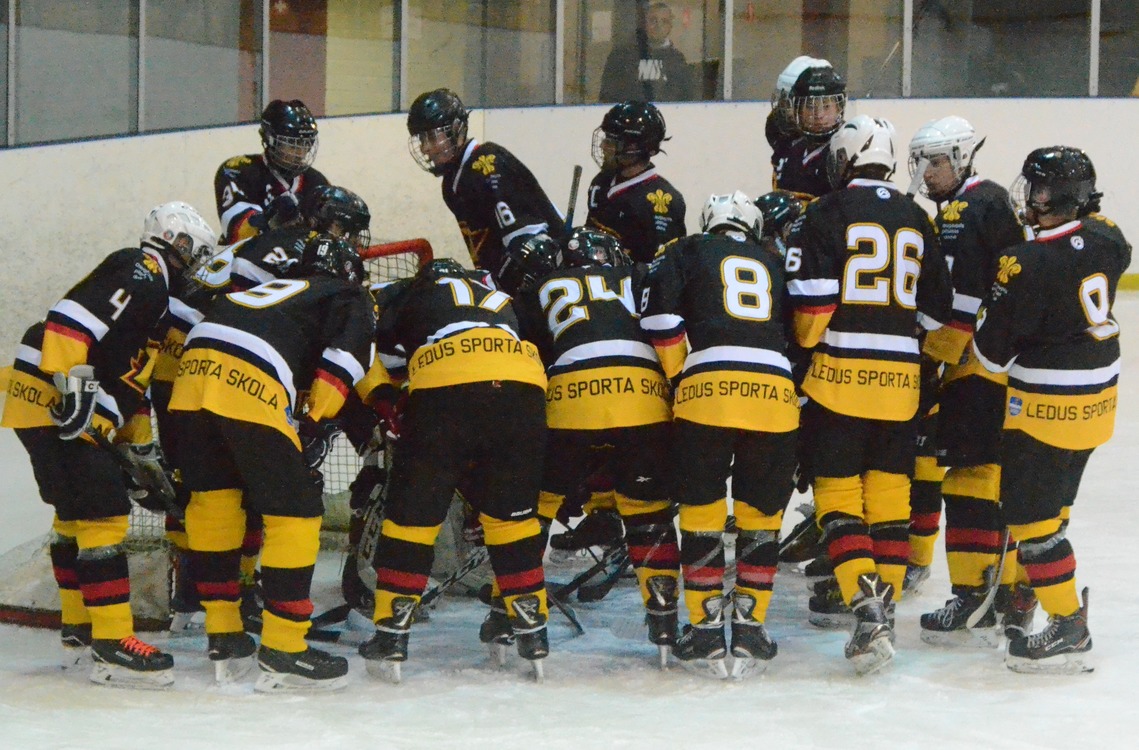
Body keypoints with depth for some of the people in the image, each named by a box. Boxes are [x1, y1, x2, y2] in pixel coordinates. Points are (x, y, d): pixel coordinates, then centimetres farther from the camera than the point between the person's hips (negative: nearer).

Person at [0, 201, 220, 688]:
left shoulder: (153, 292, 24)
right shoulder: (140, 273, -9)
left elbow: (129, 384, 28)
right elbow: (69, 319, -23)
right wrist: (73, 385, -29)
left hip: (80, 412, 11)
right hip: (52, 401, -11)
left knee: (76, 513, 22)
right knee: (102, 514, -14)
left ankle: (78, 624, 35)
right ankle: (111, 645, -16)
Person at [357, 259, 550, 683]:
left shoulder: (403, 294, 32)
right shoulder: (500, 297, 41)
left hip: (442, 386, -3)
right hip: (522, 387, 3)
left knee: (412, 514, 9)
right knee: (513, 515, 18)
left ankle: (390, 635, 10)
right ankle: (531, 631, 21)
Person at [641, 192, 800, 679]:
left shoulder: (688, 252, 19)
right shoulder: (776, 263, 28)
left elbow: (659, 314, 4)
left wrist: (678, 375, 13)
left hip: (708, 388, -2)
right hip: (776, 395, 2)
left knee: (701, 511, 8)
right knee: (761, 517, 13)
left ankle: (706, 633, 8)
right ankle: (750, 632, 12)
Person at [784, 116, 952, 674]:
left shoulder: (826, 214, -4)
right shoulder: (917, 220, 13)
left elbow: (811, 297, -11)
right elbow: (936, 308, 17)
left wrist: (807, 344, 6)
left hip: (840, 372, -5)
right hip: (900, 376, 5)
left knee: (839, 492, -3)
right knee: (890, 491, 11)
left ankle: (866, 606, -17)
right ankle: (882, 596, 16)